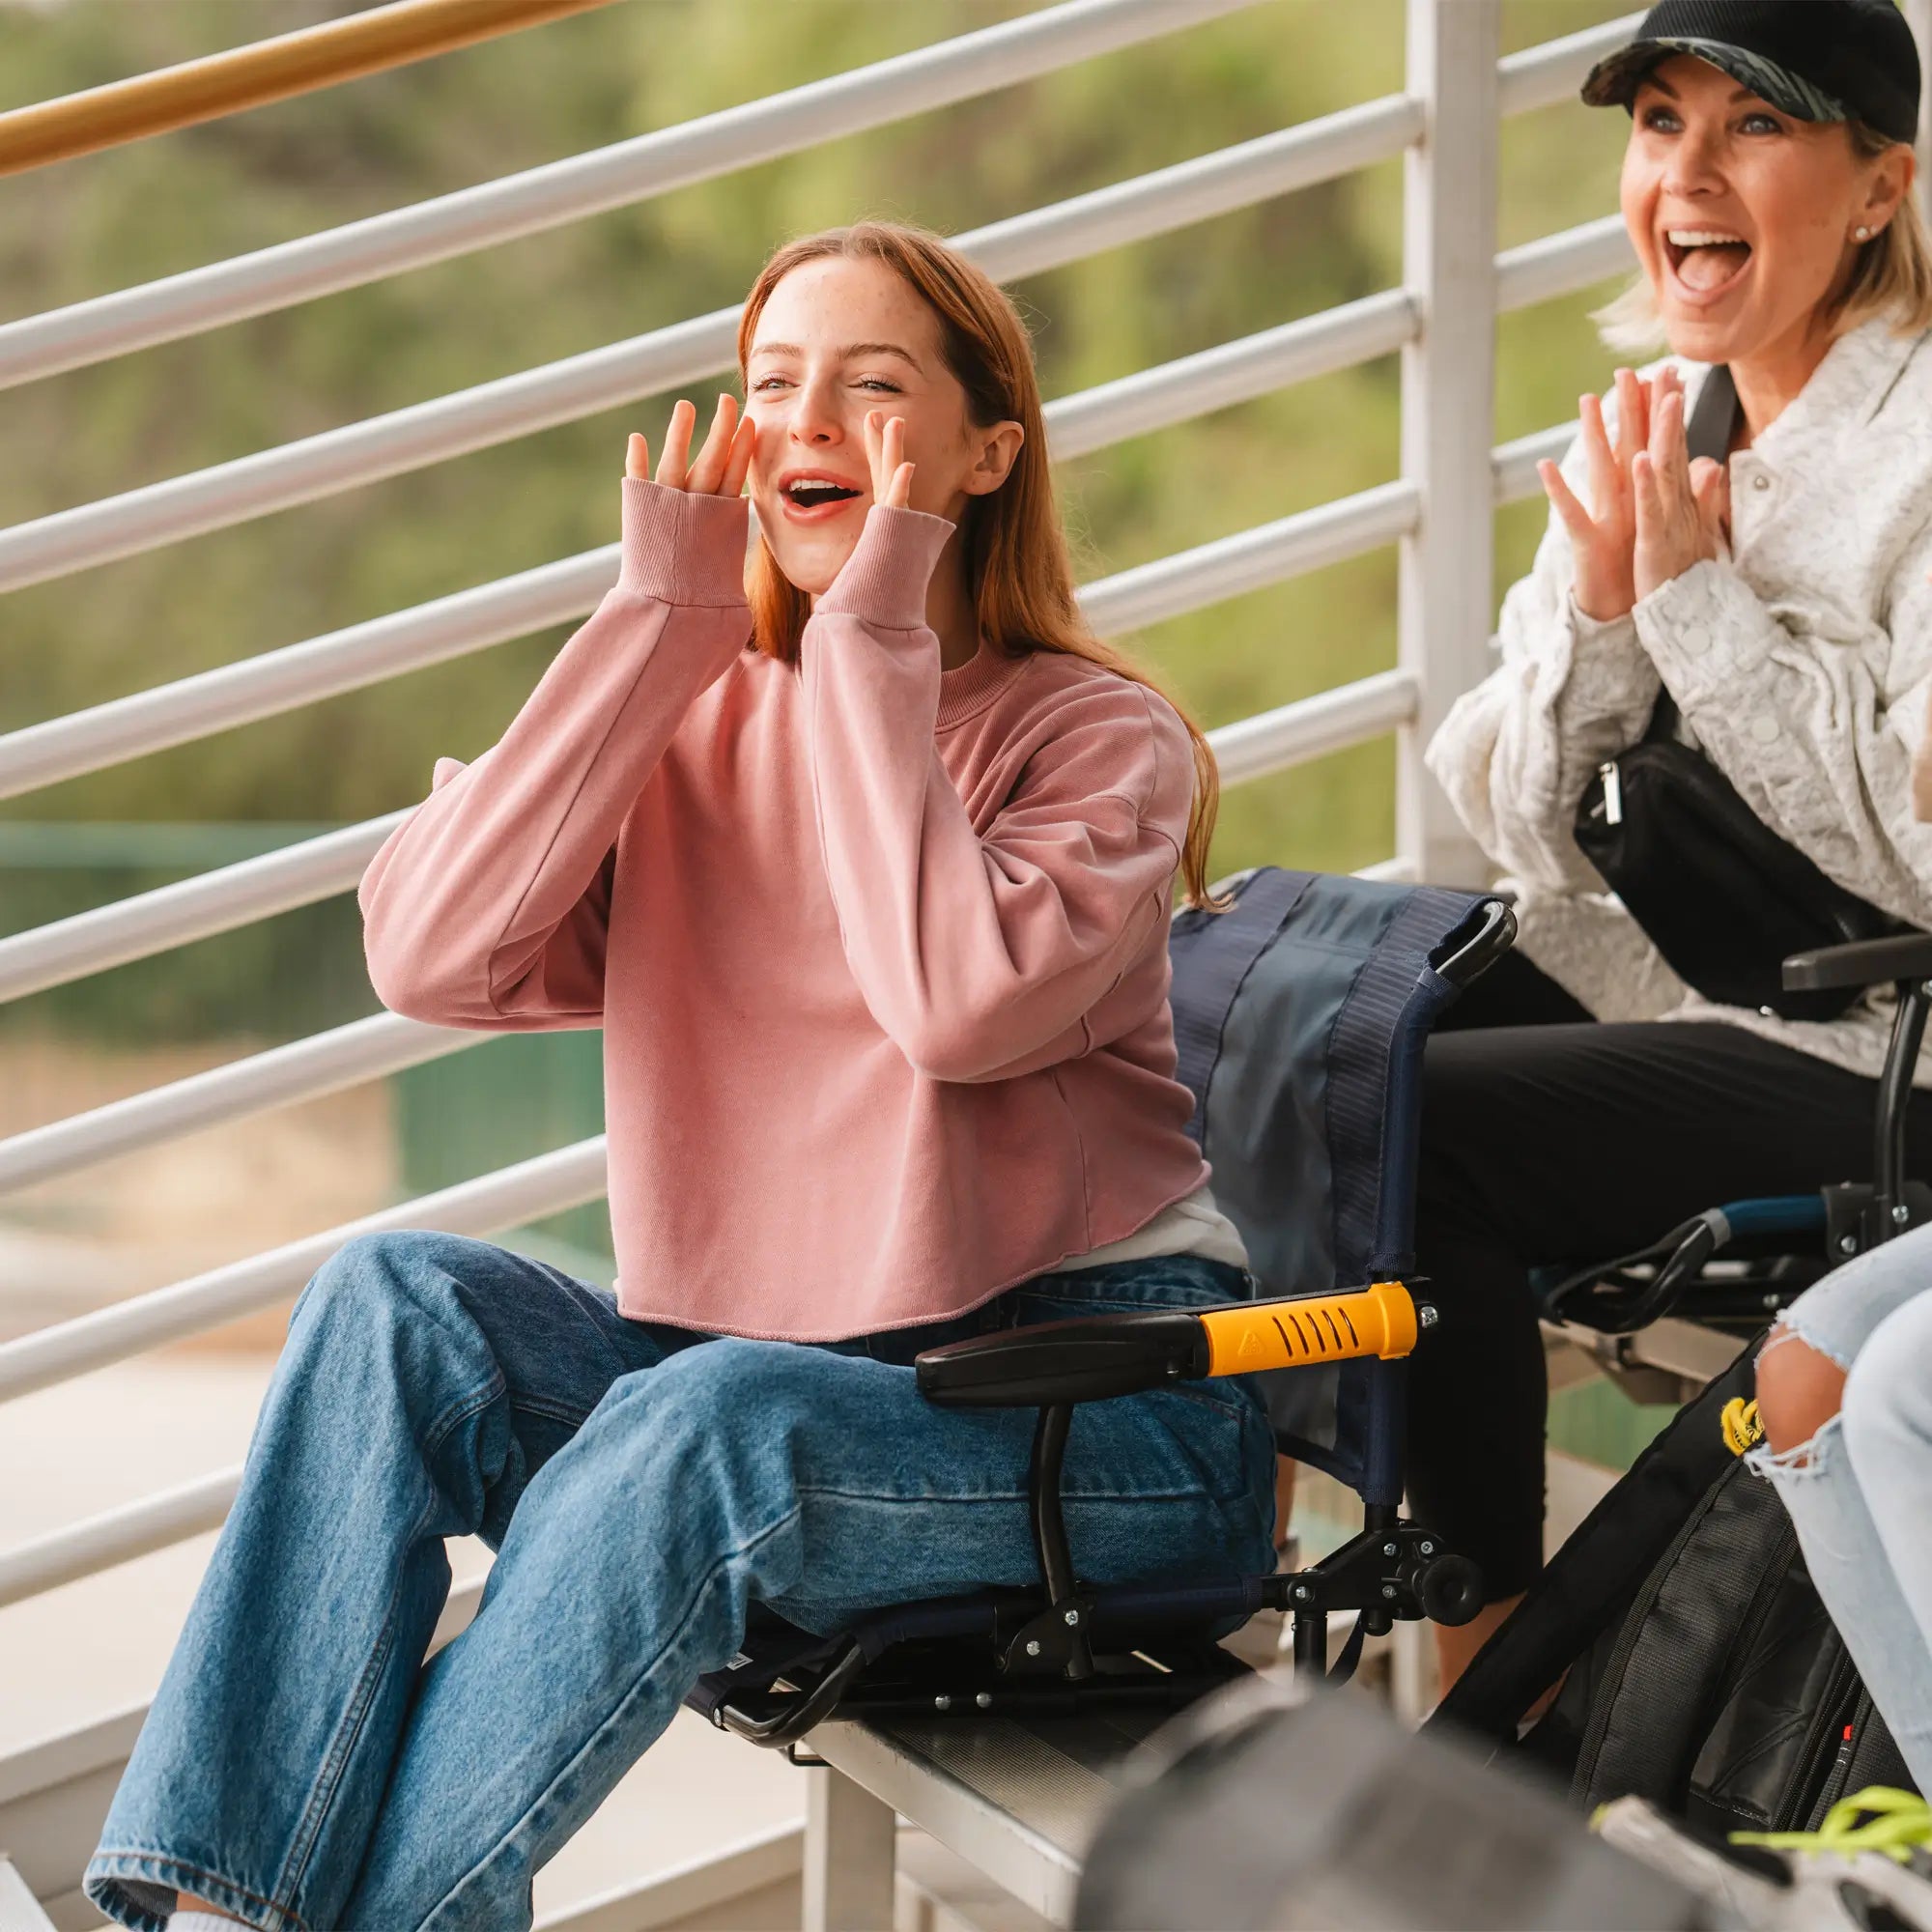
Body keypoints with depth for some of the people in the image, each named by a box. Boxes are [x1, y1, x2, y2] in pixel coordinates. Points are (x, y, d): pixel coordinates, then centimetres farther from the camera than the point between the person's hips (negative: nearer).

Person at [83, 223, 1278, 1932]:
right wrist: (657, 623, -6)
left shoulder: (1099, 737, -2)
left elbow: (961, 1004, -24)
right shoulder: (690, 715, 11)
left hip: (1094, 1401, -4)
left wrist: (875, 639, -15)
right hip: (767, 1367, 5)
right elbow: (433, 956, -8)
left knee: (714, 1415, -34)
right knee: (398, 1301, -21)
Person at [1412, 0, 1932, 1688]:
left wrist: (1698, 595, -21)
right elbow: (1516, 825, 5)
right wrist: (1600, 604, -13)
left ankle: (1497, 1633, -5)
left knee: (1411, 1123, -22)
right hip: (1648, 973, 8)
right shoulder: (1652, 428, 7)